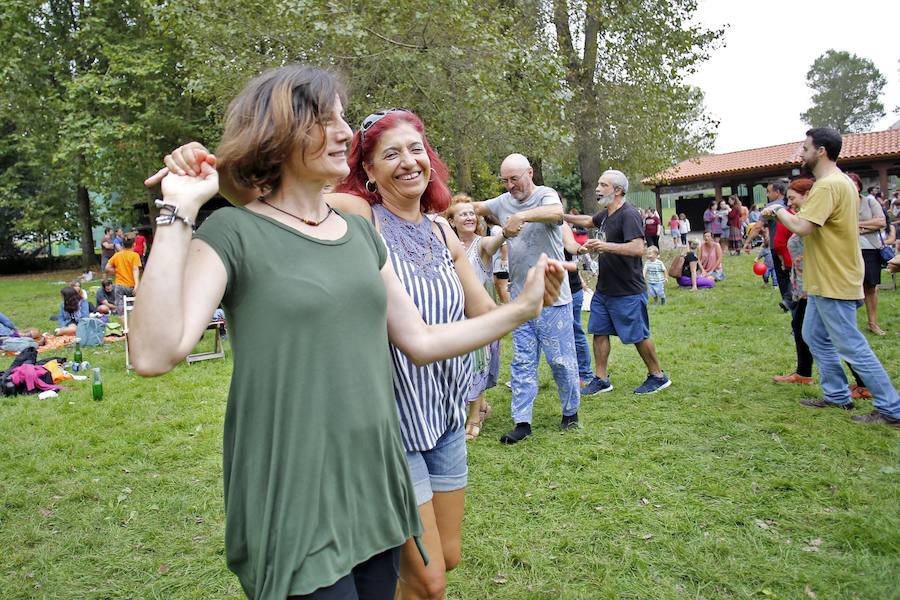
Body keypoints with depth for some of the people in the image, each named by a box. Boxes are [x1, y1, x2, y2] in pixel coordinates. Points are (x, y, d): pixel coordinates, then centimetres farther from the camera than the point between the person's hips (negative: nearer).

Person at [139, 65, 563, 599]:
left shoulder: (360, 230, 8)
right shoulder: (234, 232, -10)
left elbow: (420, 341, 10)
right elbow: (154, 354, -24)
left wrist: (524, 307, 9)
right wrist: (179, 212, -22)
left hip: (372, 485, 6)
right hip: (293, 504, -6)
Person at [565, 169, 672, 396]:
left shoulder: (628, 215, -20)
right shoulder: (606, 213, 9)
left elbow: (638, 248, -32)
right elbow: (589, 220, 32)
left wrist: (606, 246, -37)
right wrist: (563, 216, 27)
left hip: (627, 292, -9)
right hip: (603, 289, 9)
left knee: (638, 336, 4)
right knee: (599, 332, 9)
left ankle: (658, 377, 22)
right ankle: (601, 380, 19)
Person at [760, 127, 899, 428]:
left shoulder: (827, 186, -21)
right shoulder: (843, 182, 13)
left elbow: (801, 227, -29)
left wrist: (777, 209, -12)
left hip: (834, 283, -11)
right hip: (825, 280, 11)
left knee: (851, 346, -3)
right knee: (815, 336, 18)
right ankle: (837, 395, 27)